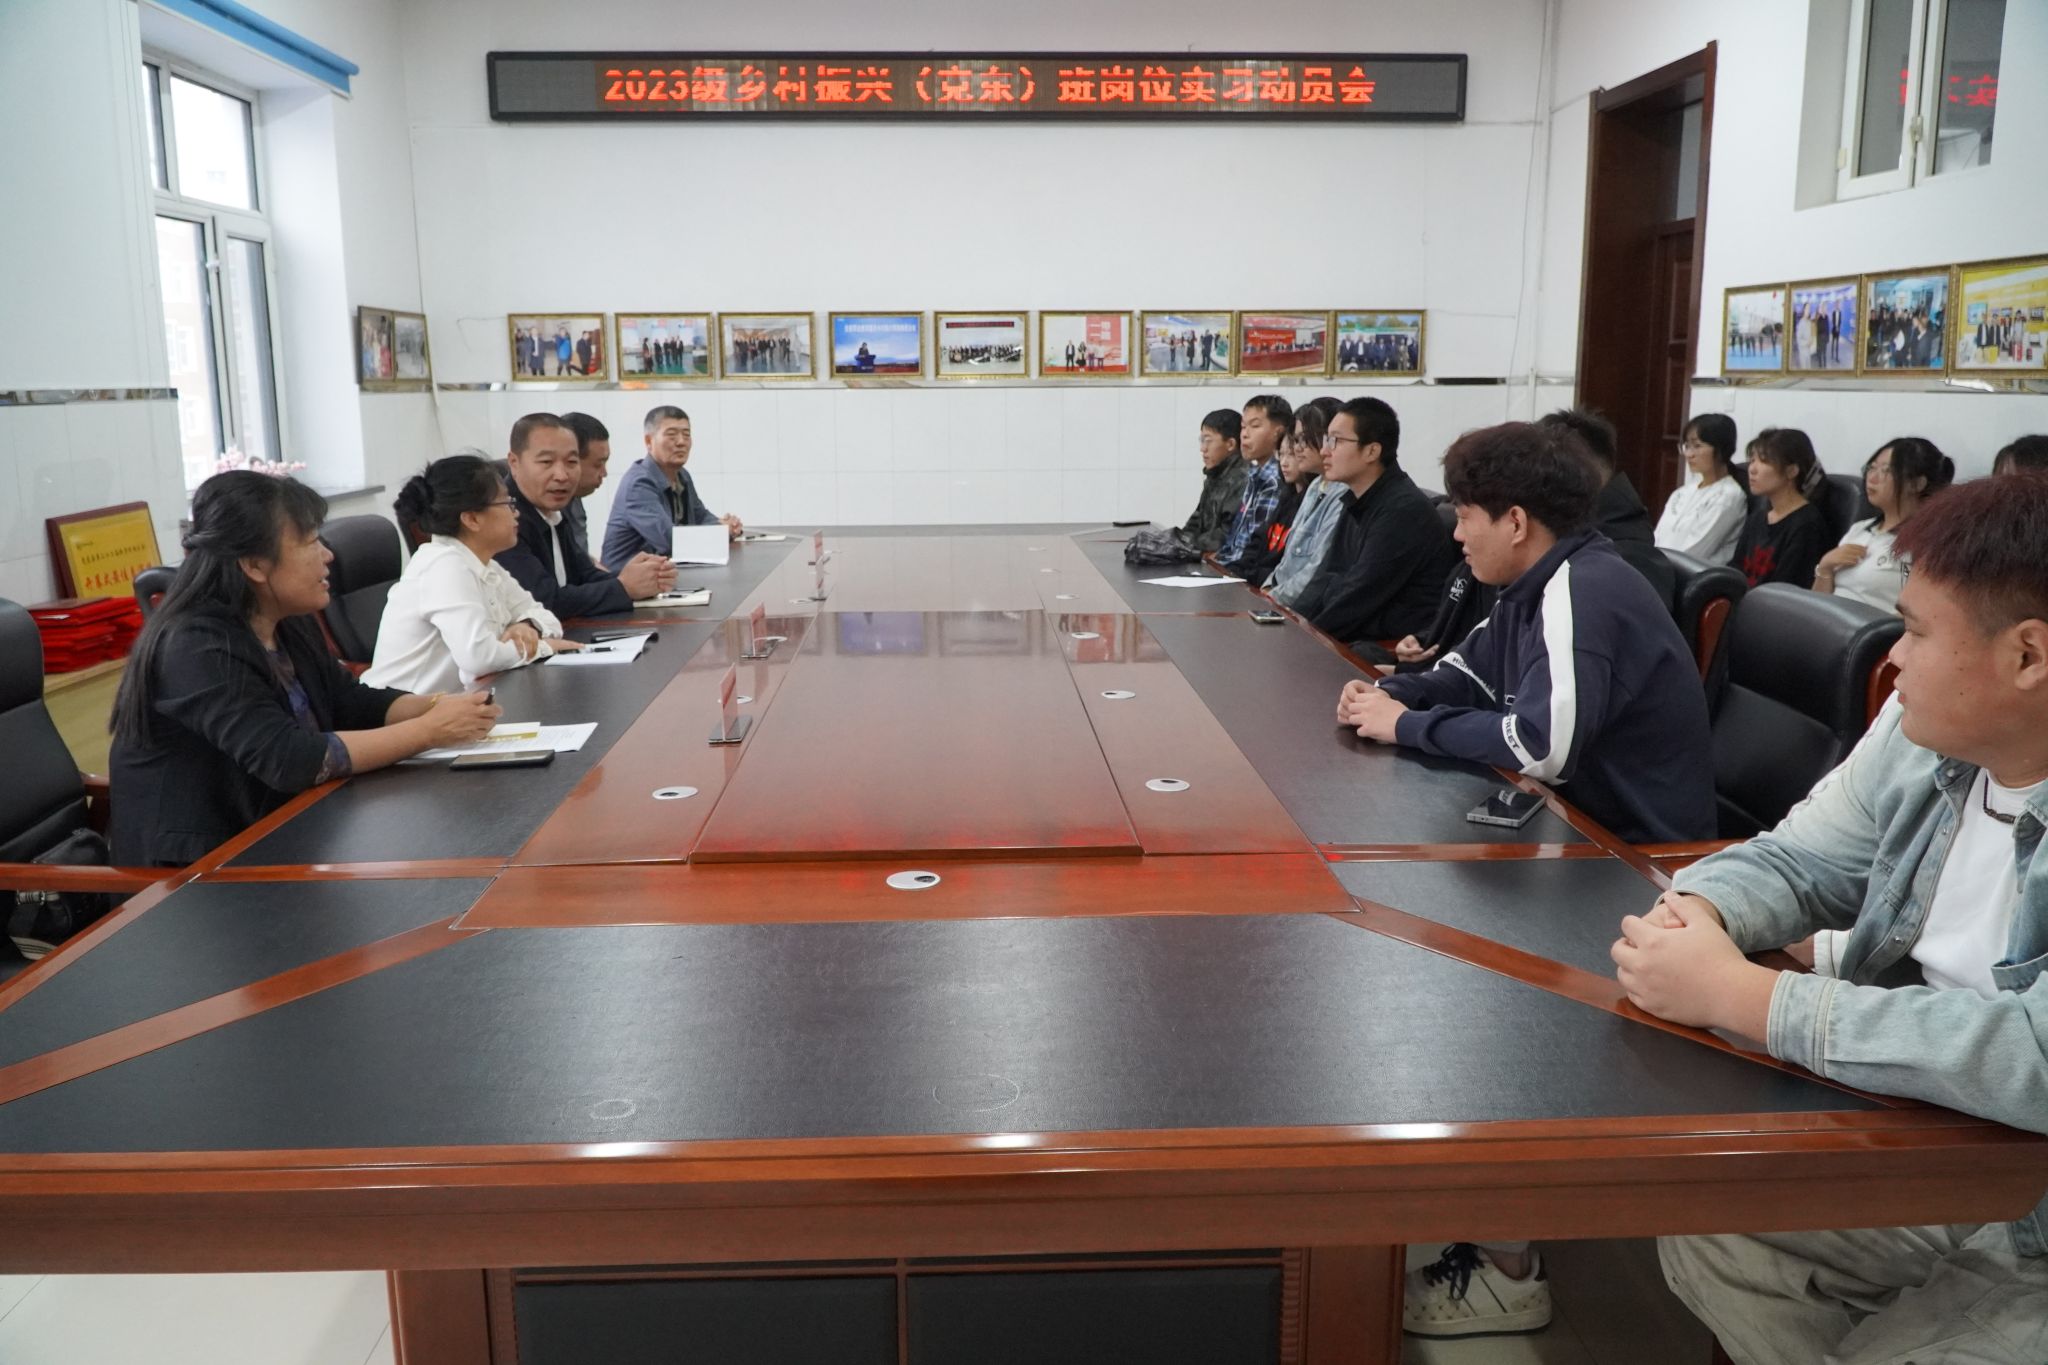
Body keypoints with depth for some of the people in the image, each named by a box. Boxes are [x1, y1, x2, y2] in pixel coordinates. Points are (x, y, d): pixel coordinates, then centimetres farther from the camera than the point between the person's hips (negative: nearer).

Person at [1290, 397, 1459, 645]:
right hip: (1353, 636, 8)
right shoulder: (1356, 501, 11)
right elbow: (1326, 579, 10)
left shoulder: (1403, 510, -19)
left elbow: (1357, 600, -21)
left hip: (1396, 647, -8)